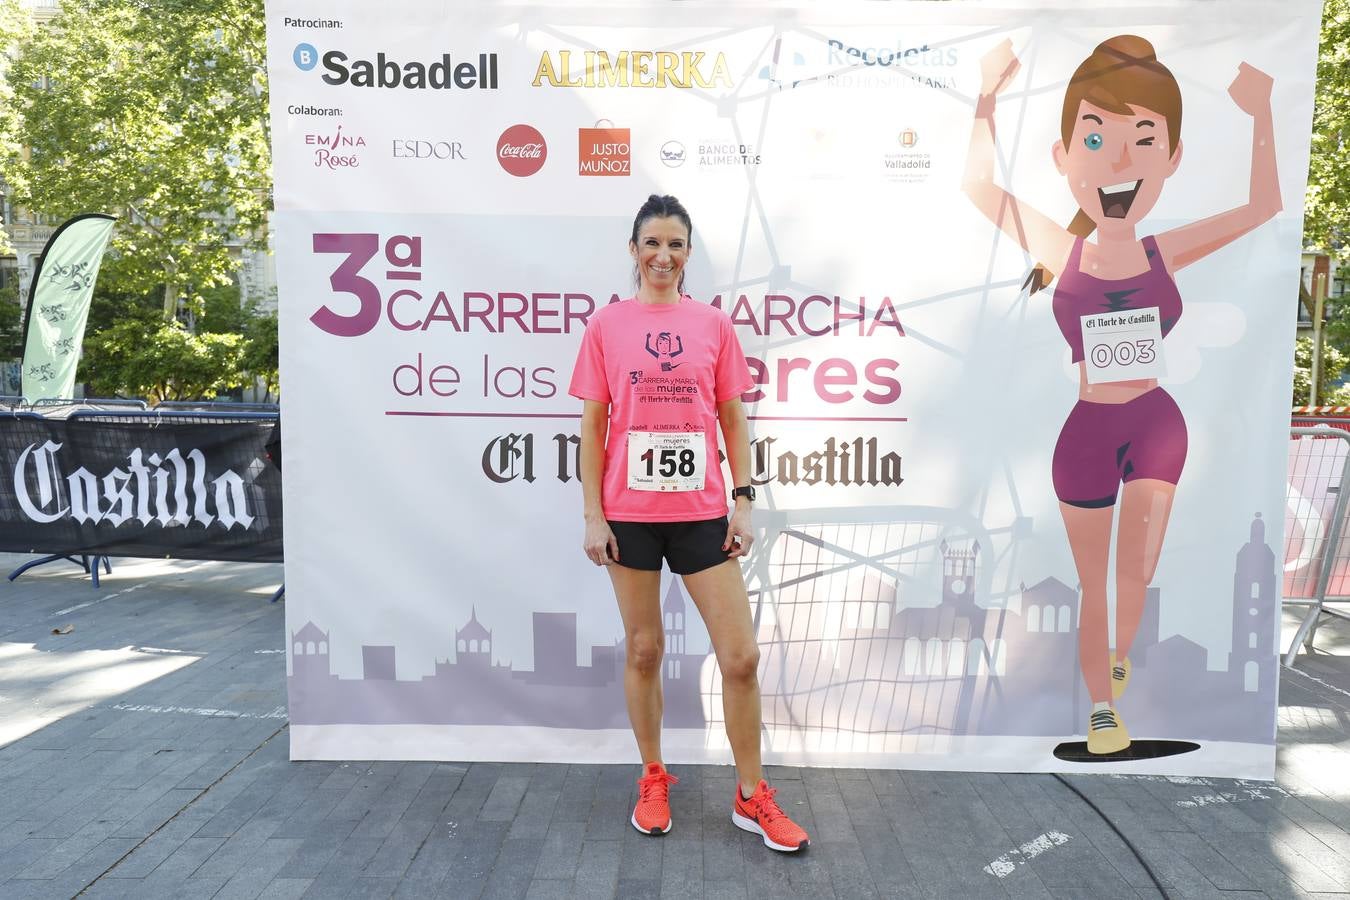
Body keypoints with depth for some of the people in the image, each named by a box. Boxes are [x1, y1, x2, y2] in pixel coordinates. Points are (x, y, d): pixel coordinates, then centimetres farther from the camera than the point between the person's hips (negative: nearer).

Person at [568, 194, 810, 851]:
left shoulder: (713, 324, 5)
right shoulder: (606, 326, 2)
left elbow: (733, 420, 7)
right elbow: (593, 426, 2)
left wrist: (743, 503, 0)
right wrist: (592, 515, -3)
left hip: (702, 513, 1)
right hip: (629, 514, 0)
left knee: (741, 657, 1)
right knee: (642, 649, 11)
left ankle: (752, 797, 19)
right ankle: (653, 780, 31)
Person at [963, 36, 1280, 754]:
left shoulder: (1164, 254, -4)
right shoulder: (1062, 255, -10)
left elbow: (1264, 206, 3)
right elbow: (978, 185, -14)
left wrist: (1260, 112, 1)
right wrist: (989, 98, -14)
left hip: (1157, 425, 2)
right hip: (1088, 433, -2)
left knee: (1137, 574, 6)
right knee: (1095, 584, 11)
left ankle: (1118, 657, 38)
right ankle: (1101, 707, 29)